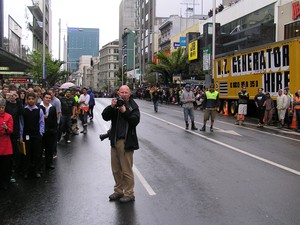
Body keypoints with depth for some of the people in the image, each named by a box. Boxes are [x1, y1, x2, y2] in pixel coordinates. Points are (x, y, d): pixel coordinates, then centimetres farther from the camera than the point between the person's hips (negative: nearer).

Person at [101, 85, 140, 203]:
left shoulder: (133, 106, -3)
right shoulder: (115, 104, 7)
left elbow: (135, 120, -15)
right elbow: (105, 117, -3)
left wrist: (125, 111, -21)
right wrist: (111, 107, -17)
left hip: (126, 142, -5)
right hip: (115, 140, 5)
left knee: (127, 170, -1)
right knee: (116, 169, 16)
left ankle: (129, 194, 12)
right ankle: (118, 191, 31)